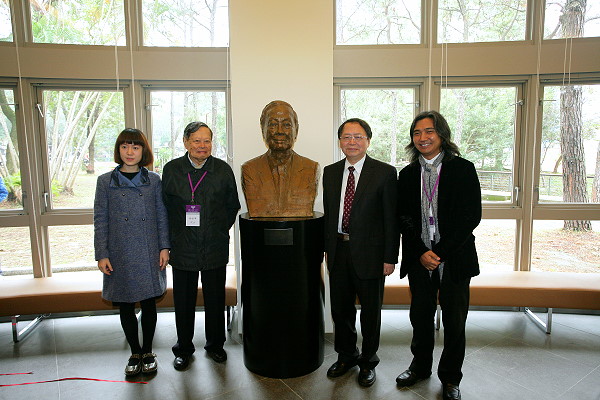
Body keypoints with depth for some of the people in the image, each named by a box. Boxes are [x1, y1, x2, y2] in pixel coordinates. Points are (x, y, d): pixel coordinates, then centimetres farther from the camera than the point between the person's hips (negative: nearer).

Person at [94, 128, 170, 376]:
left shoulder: (153, 180, 4)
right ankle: (135, 353, 29)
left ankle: (148, 352, 27)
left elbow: (162, 216, 4)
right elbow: (100, 221, 2)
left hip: (149, 254, 0)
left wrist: (164, 247, -2)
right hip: (119, 255, 0)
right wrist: (101, 255, -2)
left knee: (149, 304, 9)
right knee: (125, 306, 10)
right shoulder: (105, 181, 3)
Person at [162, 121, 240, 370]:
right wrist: (174, 236, 4)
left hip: (215, 247, 0)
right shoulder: (171, 169, 0)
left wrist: (220, 231, 6)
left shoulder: (223, 170, -1)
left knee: (215, 299, 12)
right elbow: (165, 206, 6)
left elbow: (232, 205, 7)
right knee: (184, 301, 11)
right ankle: (184, 348, 31)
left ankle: (215, 345, 33)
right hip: (183, 248, 0)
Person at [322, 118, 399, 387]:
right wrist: (328, 246, 8)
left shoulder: (385, 172, -8)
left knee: (370, 311, 12)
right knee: (340, 308, 18)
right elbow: (328, 213, 11)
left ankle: (368, 361, 35)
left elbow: (391, 218, -9)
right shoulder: (330, 172, 7)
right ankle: (346, 355, 41)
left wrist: (390, 257, -11)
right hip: (338, 251, 5)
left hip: (369, 253, -4)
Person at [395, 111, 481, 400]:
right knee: (420, 316, 14)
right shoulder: (407, 174, 7)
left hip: (454, 258, -2)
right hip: (419, 259, 3)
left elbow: (472, 216, -8)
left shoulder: (463, 169, -3)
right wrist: (421, 252, -9)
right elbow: (404, 218, 4)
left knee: (454, 321, 9)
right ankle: (420, 366, 37)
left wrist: (441, 253, -13)